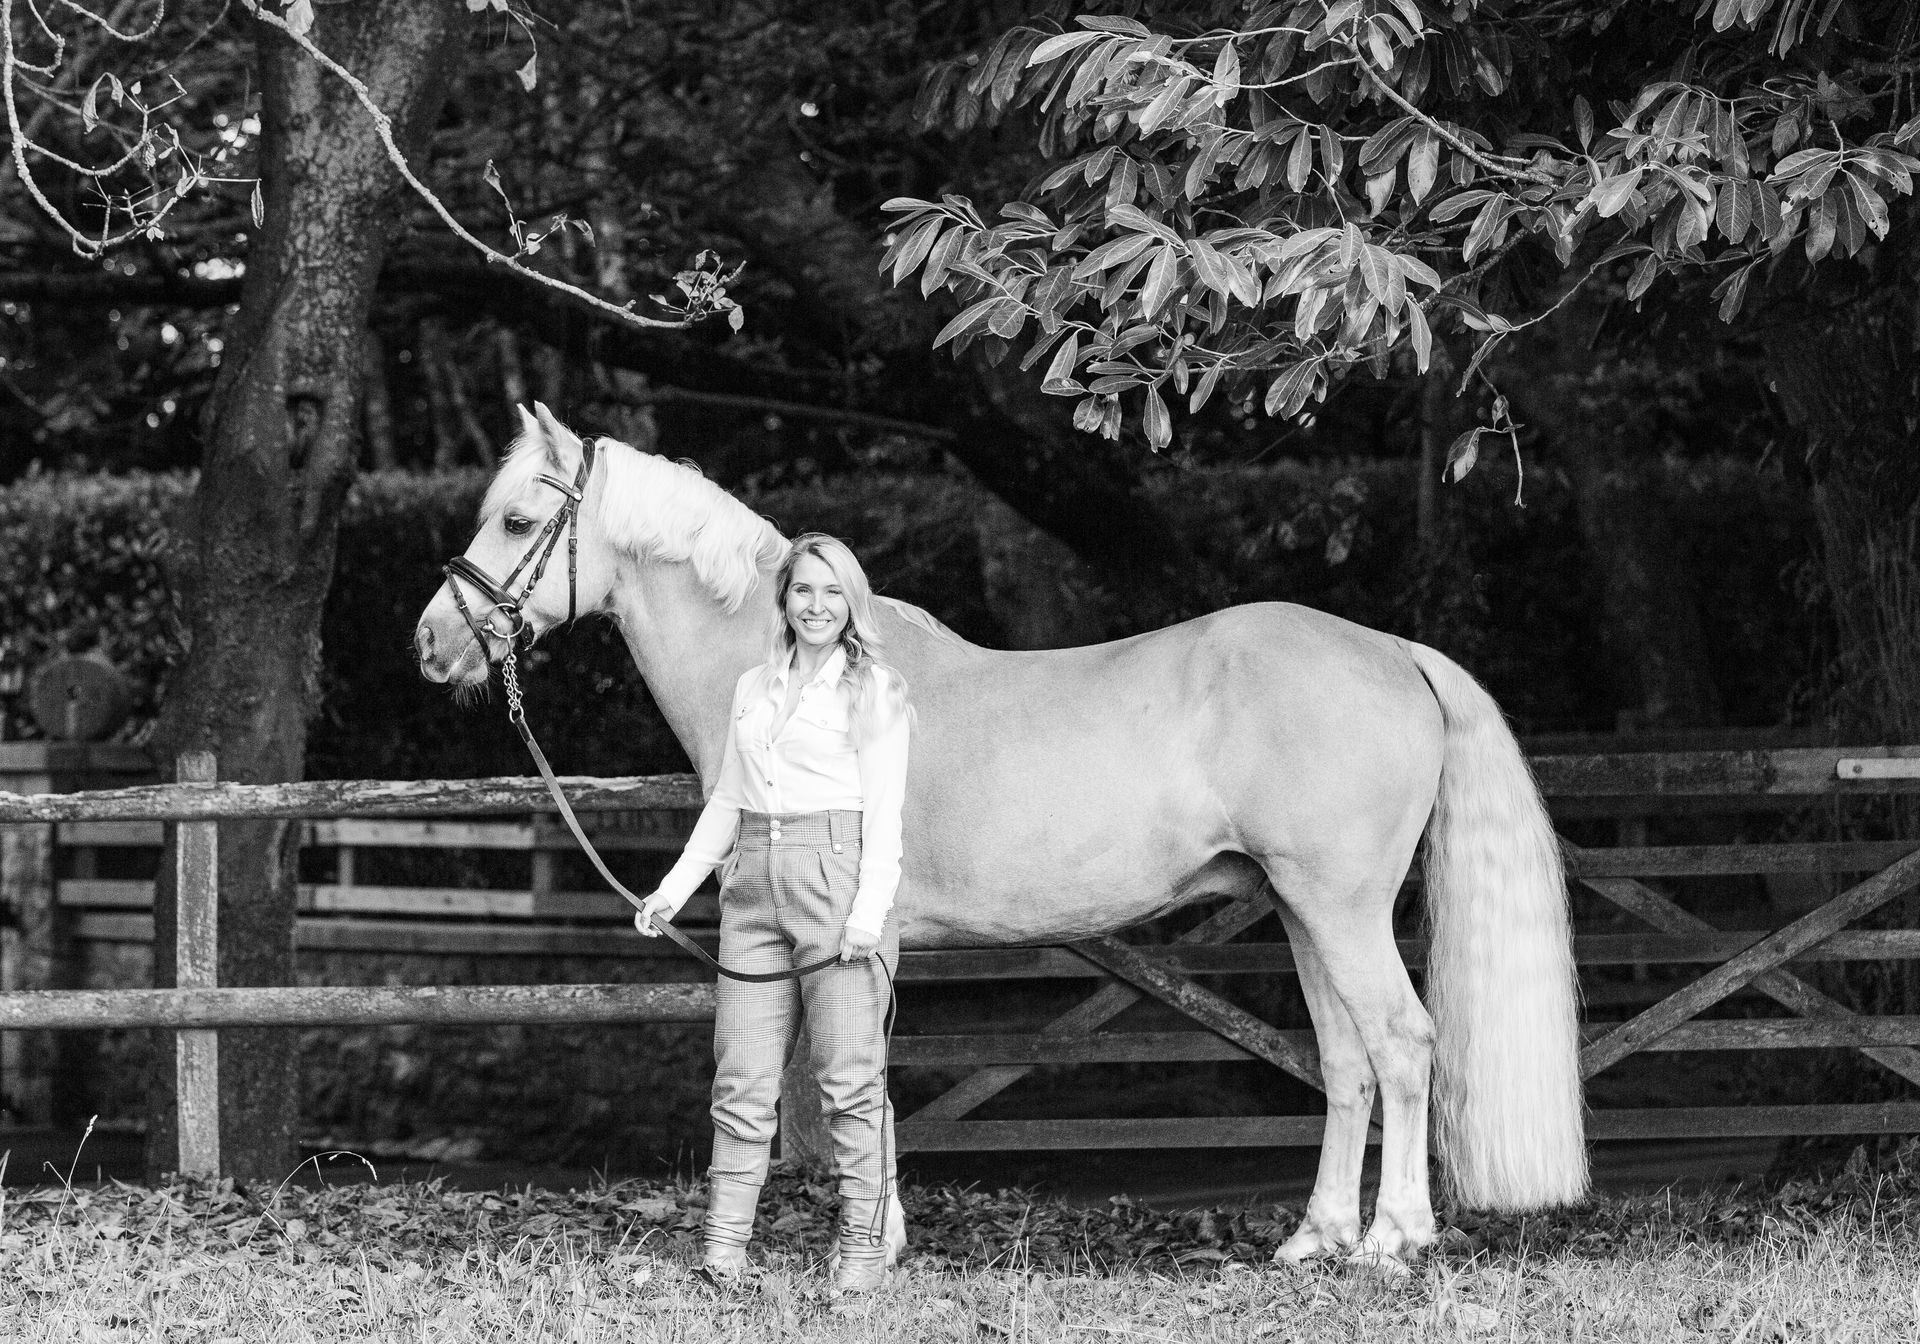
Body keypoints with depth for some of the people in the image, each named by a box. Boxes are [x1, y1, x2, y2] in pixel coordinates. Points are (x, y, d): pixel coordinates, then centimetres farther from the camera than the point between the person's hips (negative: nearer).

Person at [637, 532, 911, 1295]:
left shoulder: (873, 691, 3)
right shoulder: (753, 689, 18)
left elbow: (884, 810, -4)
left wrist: (870, 911, -15)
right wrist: (677, 886, 12)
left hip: (837, 876, -5)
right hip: (755, 886, 5)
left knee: (849, 1073, -6)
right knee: (743, 1077, 2)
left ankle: (868, 1238, 0)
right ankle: (724, 1248, 2)